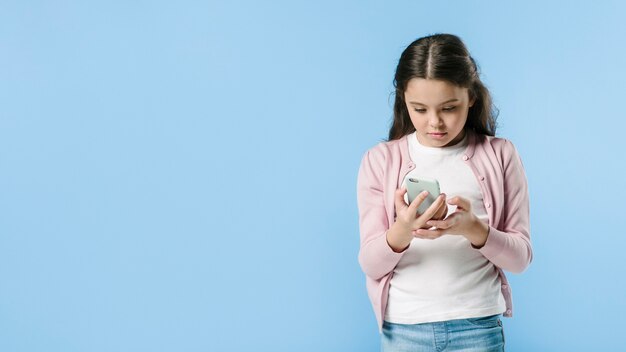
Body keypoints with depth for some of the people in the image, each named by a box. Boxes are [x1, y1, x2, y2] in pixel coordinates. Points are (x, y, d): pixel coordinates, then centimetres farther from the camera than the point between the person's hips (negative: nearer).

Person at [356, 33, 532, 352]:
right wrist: (402, 231, -24)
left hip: (479, 325, 0)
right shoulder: (380, 160, 0)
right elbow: (371, 264, -4)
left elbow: (520, 256, -1)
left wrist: (473, 229, -19)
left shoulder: (500, 155, 0)